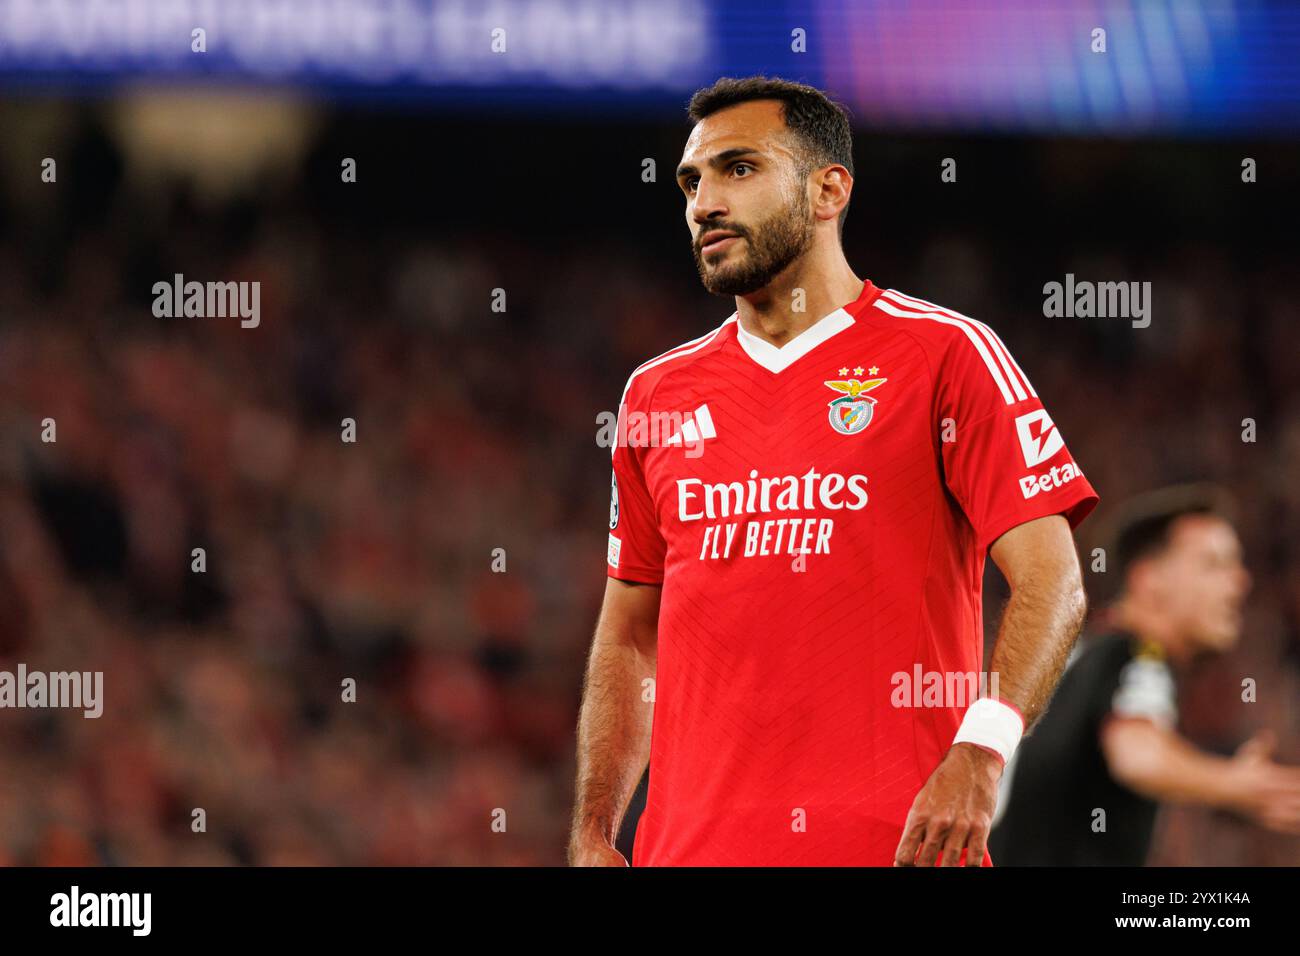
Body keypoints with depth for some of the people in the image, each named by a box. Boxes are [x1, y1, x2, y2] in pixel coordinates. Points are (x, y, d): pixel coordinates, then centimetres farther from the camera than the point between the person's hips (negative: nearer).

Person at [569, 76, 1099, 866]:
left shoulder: (945, 355, 0)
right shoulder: (659, 393, 15)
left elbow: (1051, 585, -7)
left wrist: (980, 750, -23)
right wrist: (593, 835, 8)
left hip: (896, 841, -4)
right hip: (692, 845, 4)